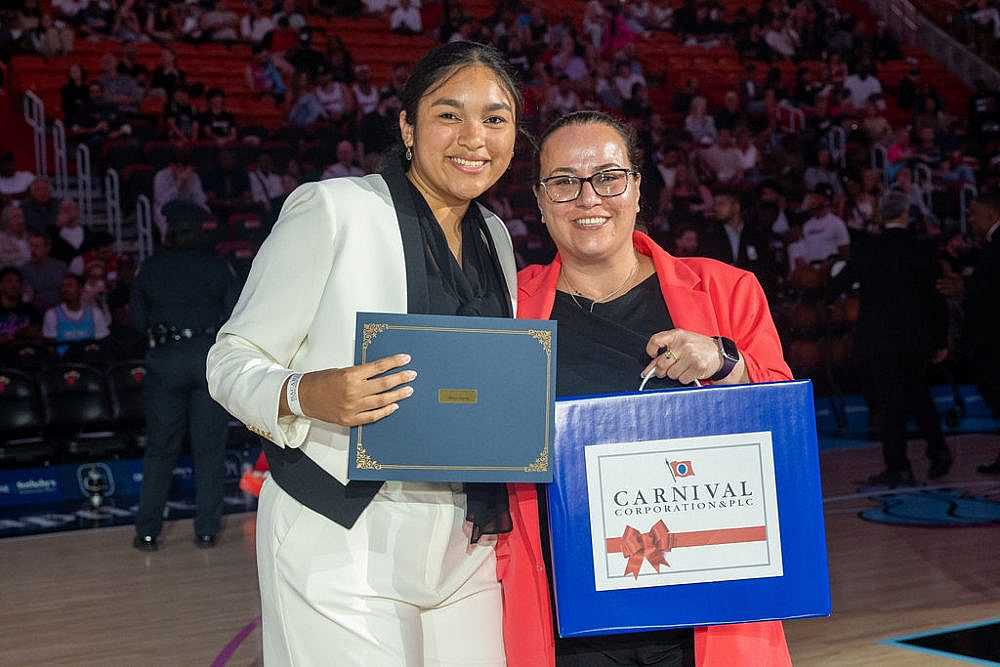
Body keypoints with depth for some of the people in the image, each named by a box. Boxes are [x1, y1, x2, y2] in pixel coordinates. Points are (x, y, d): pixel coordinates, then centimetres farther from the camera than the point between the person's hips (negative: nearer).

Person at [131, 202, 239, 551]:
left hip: (165, 361, 1)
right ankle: (206, 531, 7)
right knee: (209, 447, 6)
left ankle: (147, 531, 8)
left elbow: (137, 320, 6)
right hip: (212, 356, -1)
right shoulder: (218, 266, 1)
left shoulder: (150, 268, 4)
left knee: (160, 448, 9)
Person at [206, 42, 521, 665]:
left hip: (466, 554, 6)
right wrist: (307, 397, -27)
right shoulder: (332, 208, -8)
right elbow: (232, 361, -7)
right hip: (342, 548, -6)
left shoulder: (495, 238, 13)